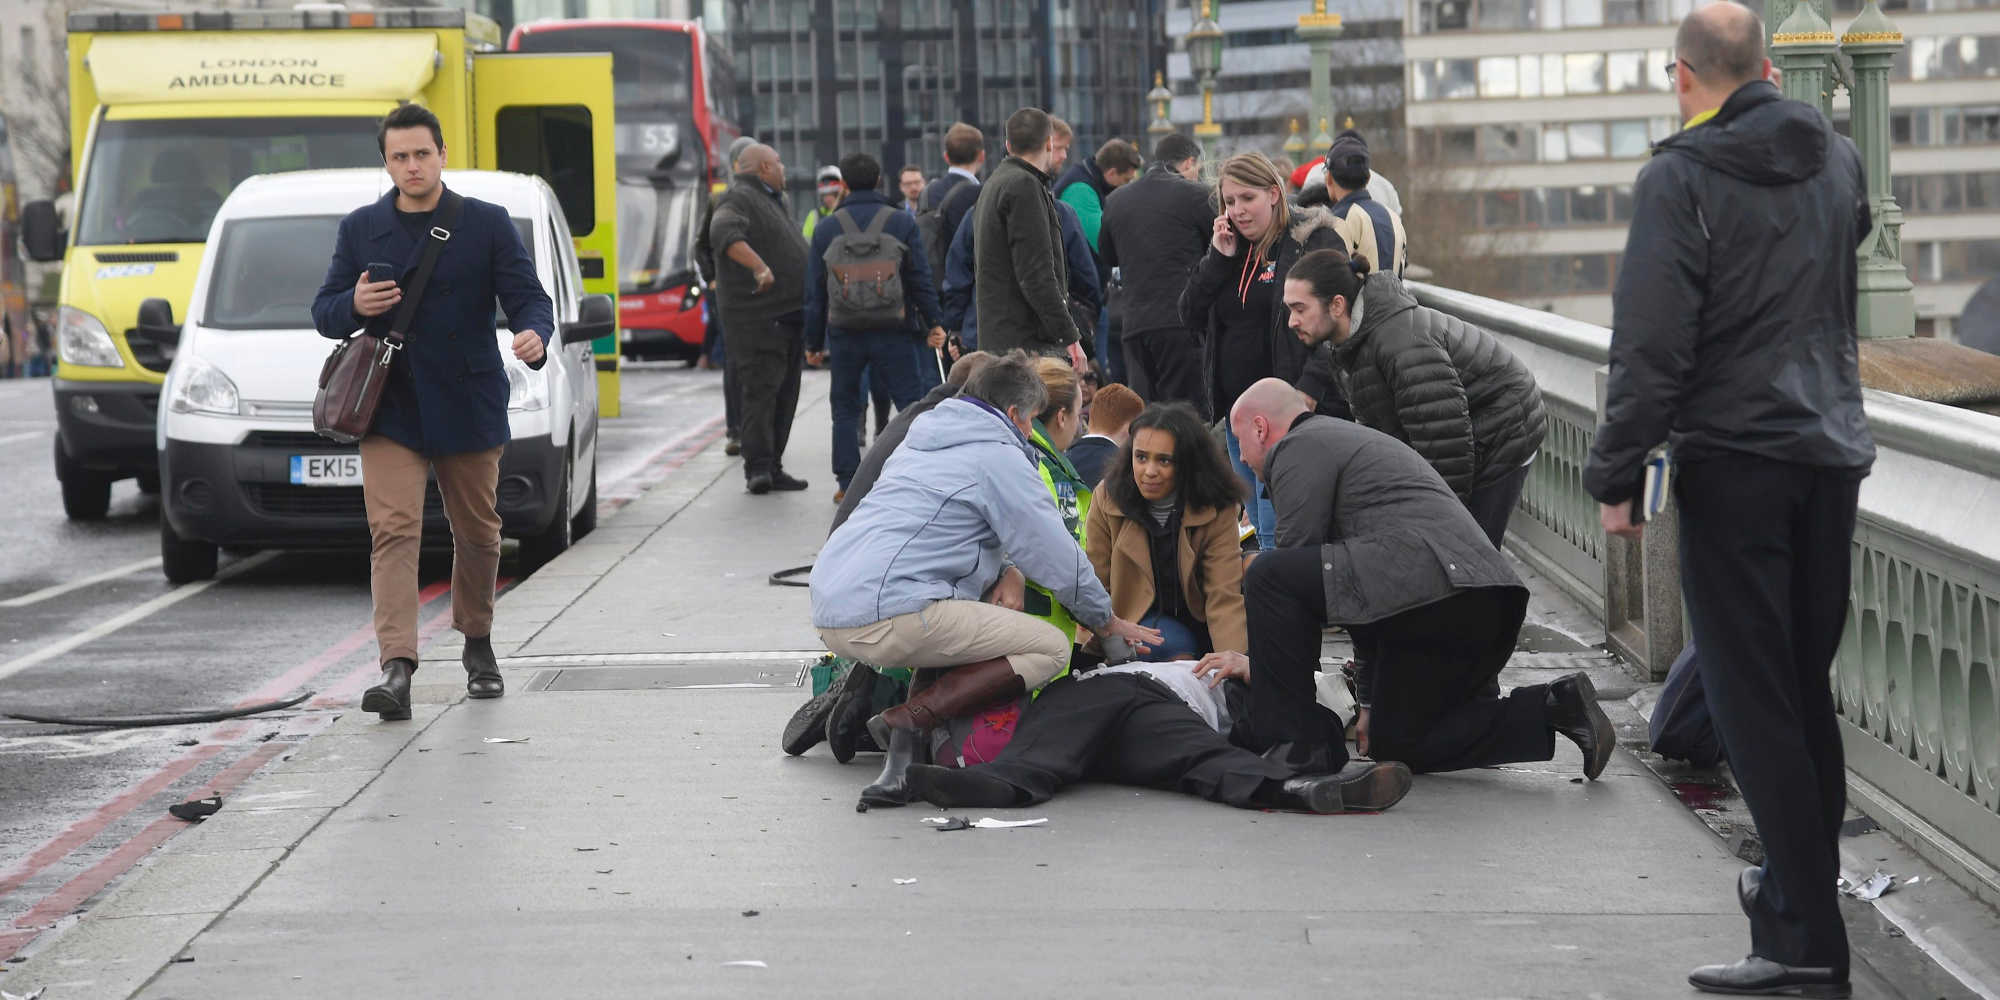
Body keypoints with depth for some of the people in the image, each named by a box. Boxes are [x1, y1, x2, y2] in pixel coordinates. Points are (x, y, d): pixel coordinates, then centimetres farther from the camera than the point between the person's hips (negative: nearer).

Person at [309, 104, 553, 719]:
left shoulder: (487, 225, 2)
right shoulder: (361, 229, 9)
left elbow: (529, 297, -3)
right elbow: (324, 313, 11)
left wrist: (534, 335, -27)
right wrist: (354, 305, -13)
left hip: (469, 408, 0)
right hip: (389, 409, 0)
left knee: (477, 533, 12)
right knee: (393, 531, -14)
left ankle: (477, 645, 35)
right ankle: (397, 669, -22)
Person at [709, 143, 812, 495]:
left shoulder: (772, 202, 25)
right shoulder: (739, 198, -8)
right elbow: (724, 232, -29)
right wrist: (759, 266, -38)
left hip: (788, 317, 10)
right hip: (758, 317, -10)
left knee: (784, 395, 9)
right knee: (761, 389, -14)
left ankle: (772, 468, 12)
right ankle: (758, 466, -16)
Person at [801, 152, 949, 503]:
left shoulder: (827, 229, 3)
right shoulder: (901, 223, 0)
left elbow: (815, 291, 6)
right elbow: (920, 279, -1)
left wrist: (813, 342, 12)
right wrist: (934, 322, 7)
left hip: (844, 332, 1)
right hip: (892, 330, -1)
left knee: (844, 408, 10)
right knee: (910, 401, 2)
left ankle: (847, 483, 6)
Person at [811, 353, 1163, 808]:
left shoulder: (921, 440, 26)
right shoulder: (1001, 458, 0)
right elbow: (1057, 556, 2)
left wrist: (1004, 571, 17)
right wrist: (1107, 621, 18)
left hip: (828, 608, 9)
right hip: (887, 615, -9)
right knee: (1050, 648, -3)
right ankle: (909, 719, -16)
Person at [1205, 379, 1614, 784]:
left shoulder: (1300, 448, 5)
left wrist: (1263, 663, 14)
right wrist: (1368, 700, 36)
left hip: (1429, 582, -10)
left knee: (1268, 574, -8)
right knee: (1396, 741, 21)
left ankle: (1292, 741, -7)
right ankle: (1551, 707, 7)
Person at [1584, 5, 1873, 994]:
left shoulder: (1681, 177, -11)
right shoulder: (1837, 159, 10)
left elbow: (1650, 342, -15)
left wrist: (1616, 474, -8)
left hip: (1733, 461, -6)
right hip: (1832, 450, 6)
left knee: (1752, 698, -5)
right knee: (1806, 688, 17)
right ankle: (1803, 883, 28)